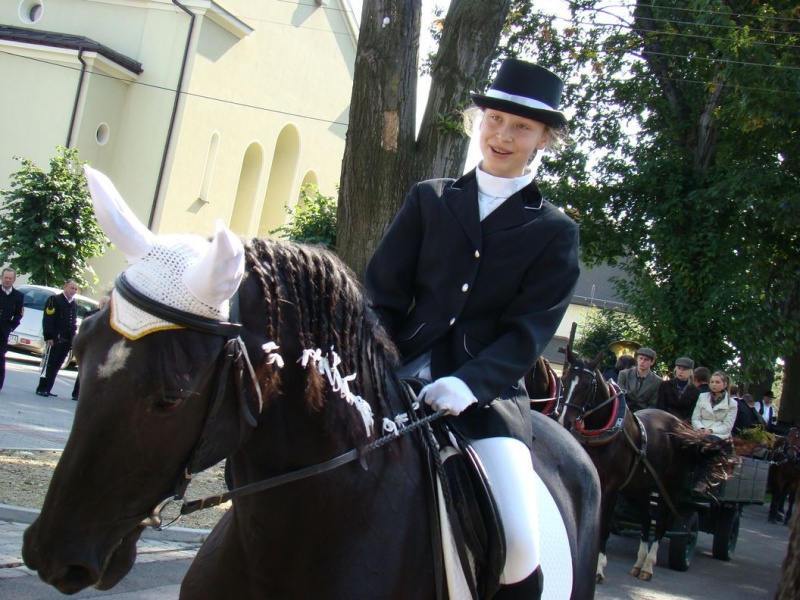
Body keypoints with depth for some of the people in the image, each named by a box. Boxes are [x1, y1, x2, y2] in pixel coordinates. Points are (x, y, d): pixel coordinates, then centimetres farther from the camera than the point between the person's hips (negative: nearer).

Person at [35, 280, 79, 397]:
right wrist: (48, 337, -17)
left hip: (66, 341, 7)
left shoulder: (74, 305, 18)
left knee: (56, 366, 7)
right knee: (49, 364, -6)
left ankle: (47, 389, 11)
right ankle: (41, 388, -2)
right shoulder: (55, 300, -3)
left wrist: (73, 340, 10)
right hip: (55, 339, -7)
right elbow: (47, 319, -10)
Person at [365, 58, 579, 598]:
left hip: (489, 393, -2)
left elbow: (529, 329, -2)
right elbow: (383, 294, 8)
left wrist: (469, 383, -20)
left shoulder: (555, 231, 9)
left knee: (519, 545, -21)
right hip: (404, 376, 2)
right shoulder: (429, 199, 15)